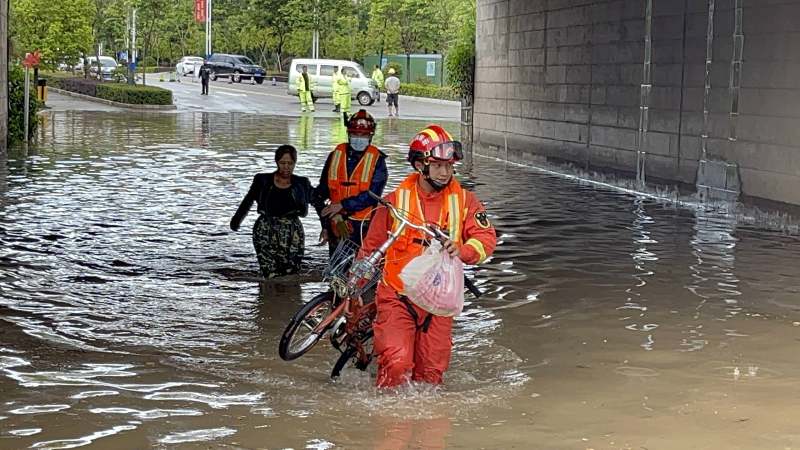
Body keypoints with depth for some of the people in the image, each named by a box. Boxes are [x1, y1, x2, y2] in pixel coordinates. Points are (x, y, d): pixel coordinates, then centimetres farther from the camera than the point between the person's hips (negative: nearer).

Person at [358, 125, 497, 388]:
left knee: (431, 372, 10)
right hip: (398, 297, -2)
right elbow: (371, 246, 7)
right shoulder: (396, 200, -3)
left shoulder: (463, 200, 1)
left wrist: (463, 251, -29)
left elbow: (486, 237, -8)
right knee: (397, 366, -15)